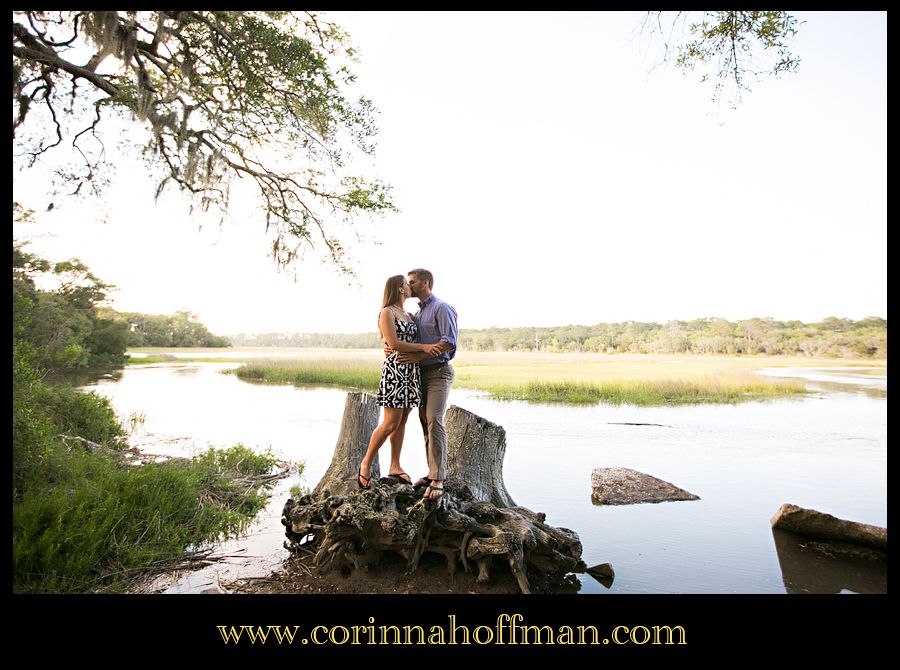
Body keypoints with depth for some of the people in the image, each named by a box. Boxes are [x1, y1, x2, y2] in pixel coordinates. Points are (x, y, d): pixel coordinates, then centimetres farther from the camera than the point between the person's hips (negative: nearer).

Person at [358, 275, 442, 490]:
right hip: (395, 370, -7)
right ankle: (366, 463, 9)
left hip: (412, 371, 7)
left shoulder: (410, 315, 18)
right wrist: (423, 347, -15)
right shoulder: (387, 313, -4)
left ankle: (395, 466, 16)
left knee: (402, 421, 8)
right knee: (391, 423, -8)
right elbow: (394, 344, -13)